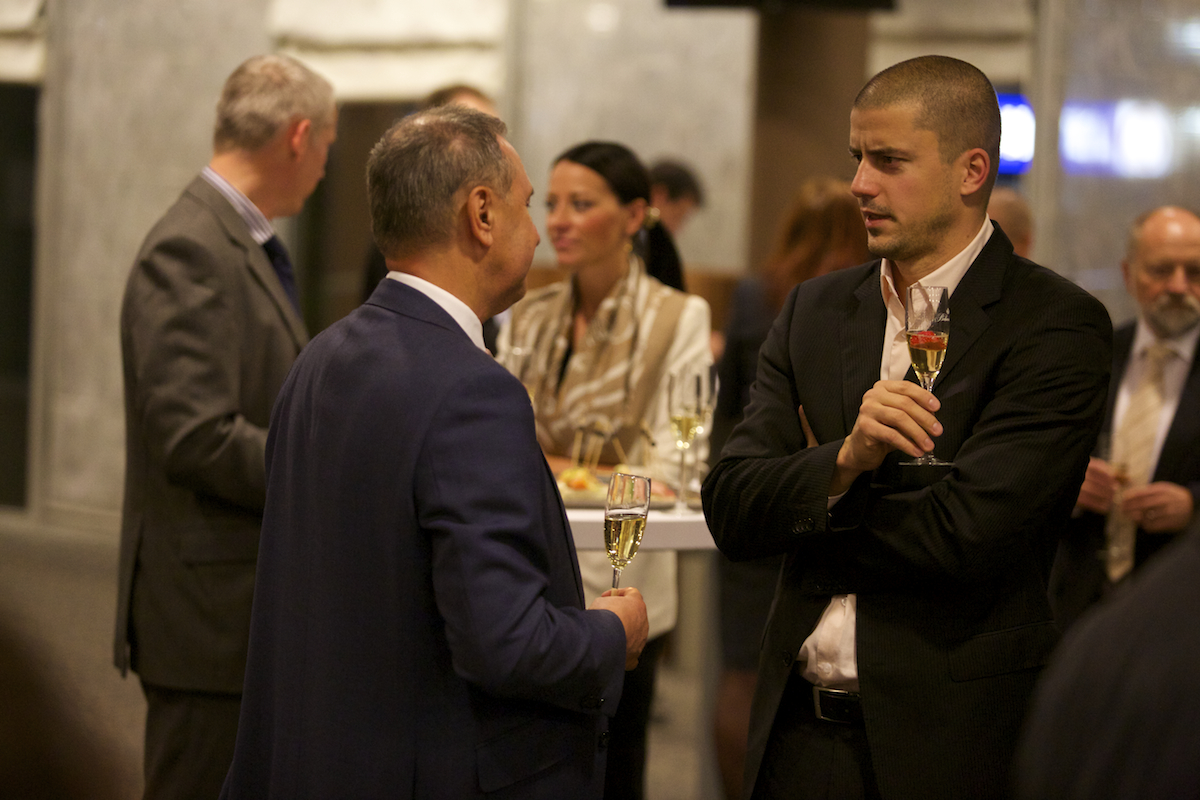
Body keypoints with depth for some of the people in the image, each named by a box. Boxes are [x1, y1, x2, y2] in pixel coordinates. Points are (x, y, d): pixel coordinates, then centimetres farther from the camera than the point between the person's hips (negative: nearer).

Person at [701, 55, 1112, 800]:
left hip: (954, 739, -5)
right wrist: (844, 462, -19)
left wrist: (801, 512, -4)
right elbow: (729, 510, 0)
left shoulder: (1057, 325, -10)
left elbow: (964, 534, -19)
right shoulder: (817, 309, 8)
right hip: (799, 731, 5)